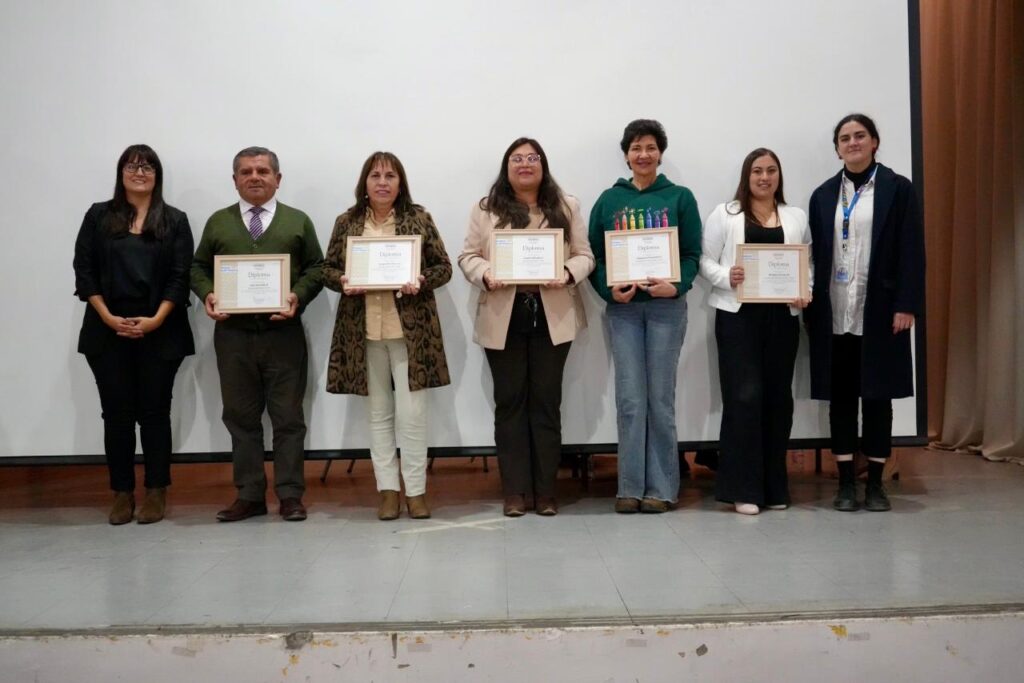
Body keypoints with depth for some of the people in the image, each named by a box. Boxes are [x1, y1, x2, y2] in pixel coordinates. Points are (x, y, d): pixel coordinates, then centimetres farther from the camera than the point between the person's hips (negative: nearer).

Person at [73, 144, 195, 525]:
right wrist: (107, 317, -8)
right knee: (116, 413, 3)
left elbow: (181, 276, -1)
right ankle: (122, 493, 13)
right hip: (108, 331, 1)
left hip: (159, 332, -1)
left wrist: (156, 319, -12)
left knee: (154, 411, 3)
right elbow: (84, 270, 4)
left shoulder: (175, 221, 6)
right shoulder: (98, 216, 9)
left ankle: (156, 492, 11)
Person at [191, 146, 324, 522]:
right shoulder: (218, 222, 12)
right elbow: (198, 267, 13)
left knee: (288, 417, 2)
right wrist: (207, 294, -8)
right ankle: (249, 495, 16)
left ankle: (290, 495, 9)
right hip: (232, 334, 2)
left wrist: (298, 296, -13)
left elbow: (316, 268, 5)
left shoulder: (298, 221, 7)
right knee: (241, 417, 7)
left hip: (283, 333, -2)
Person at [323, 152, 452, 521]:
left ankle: (416, 490, 10)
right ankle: (388, 489, 18)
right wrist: (343, 282, -10)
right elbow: (328, 269, 11)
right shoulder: (346, 223, 7)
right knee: (379, 413, 9)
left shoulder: (418, 218, 2)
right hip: (364, 330, 2)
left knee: (412, 412, -3)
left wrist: (422, 282, -15)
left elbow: (443, 266, 3)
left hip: (410, 329, -2)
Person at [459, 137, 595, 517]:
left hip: (552, 318, 0)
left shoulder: (566, 207, 8)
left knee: (546, 402, 5)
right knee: (510, 401, 4)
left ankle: (545, 490, 14)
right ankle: (515, 490, 12)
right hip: (503, 319, 0)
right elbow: (468, 257, 4)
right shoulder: (485, 210, 6)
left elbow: (584, 256, 5)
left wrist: (568, 273, -15)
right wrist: (486, 275, -16)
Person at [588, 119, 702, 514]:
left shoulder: (680, 198, 5)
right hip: (622, 307, 1)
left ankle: (662, 487, 11)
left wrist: (676, 286, -16)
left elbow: (692, 253, 1)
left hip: (666, 306, -1)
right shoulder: (609, 200, 8)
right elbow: (594, 255, 5)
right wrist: (609, 290, -12)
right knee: (629, 399, 0)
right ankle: (631, 488, 7)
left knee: (660, 398, 2)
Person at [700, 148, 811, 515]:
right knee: (744, 396, -7)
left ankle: (774, 486, 18)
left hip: (782, 316, 4)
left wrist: (806, 292, -6)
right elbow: (705, 261, 1)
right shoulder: (724, 214, 4)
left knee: (778, 397, 7)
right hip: (738, 315, -3)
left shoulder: (796, 218, 14)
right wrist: (726, 277, -18)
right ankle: (743, 488, 1)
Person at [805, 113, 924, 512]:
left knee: (878, 395, 5)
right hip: (833, 314, 2)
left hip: (879, 311, -2)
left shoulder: (898, 189, 3)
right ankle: (846, 482, 13)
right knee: (840, 396, 5)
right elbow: (815, 255, 7)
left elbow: (912, 251, -2)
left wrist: (907, 305, -11)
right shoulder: (823, 195, 11)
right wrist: (811, 308, 1)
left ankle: (875, 483, 14)